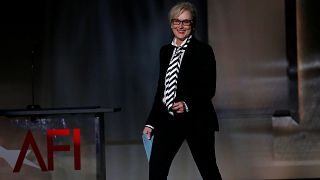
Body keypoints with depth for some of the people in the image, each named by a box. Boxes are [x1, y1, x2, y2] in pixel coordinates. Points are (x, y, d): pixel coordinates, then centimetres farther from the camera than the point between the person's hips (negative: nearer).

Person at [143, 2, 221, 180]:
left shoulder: (203, 50, -5)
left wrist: (188, 104, -24)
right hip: (168, 119, 5)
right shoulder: (166, 51, 12)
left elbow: (209, 88, -8)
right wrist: (151, 122, 13)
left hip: (197, 120, -5)